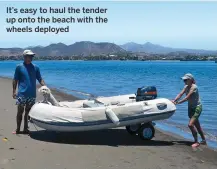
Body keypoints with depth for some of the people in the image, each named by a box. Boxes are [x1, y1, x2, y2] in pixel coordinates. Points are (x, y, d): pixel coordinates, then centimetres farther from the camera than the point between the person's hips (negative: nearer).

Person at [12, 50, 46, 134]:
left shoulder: (35, 67, 6)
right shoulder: (19, 67, 0)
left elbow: (40, 79, 6)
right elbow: (15, 80, 2)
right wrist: (14, 91, -4)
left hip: (32, 94, 3)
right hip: (22, 93, -2)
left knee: (28, 111, 10)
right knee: (20, 111, 2)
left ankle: (26, 129, 19)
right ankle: (18, 129, 11)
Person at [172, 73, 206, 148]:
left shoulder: (194, 87, -22)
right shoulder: (186, 87, 3)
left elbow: (187, 97, -28)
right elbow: (180, 94, -6)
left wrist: (178, 102, -30)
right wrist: (174, 100, -22)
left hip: (197, 107, -8)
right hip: (191, 107, 8)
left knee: (190, 125, -15)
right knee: (197, 125, 16)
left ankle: (196, 142, 0)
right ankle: (204, 140, 31)